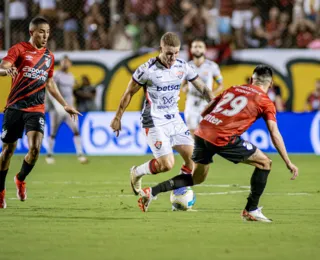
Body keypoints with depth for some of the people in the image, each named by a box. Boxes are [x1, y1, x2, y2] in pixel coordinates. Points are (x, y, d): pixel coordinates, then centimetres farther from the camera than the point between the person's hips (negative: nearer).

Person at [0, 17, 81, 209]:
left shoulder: (49, 56, 13)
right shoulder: (19, 49, -2)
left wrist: (65, 105, 22)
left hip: (36, 109, 3)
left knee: (35, 148, -15)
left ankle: (21, 179, 13)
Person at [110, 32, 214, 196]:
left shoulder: (183, 67, -1)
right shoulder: (148, 69, -15)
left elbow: (203, 88, 8)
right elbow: (129, 93, -4)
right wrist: (117, 118, 2)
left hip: (174, 120, 6)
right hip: (155, 123, -6)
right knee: (167, 164, -14)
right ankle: (137, 173, 13)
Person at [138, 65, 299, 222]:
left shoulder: (234, 89, 23)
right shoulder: (265, 102, 8)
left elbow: (204, 112, 23)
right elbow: (275, 134, 2)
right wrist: (288, 163, 4)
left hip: (202, 132, 6)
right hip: (223, 139, -6)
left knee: (196, 179, 26)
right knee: (265, 163, 9)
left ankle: (151, 192, 15)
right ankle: (251, 210, 9)